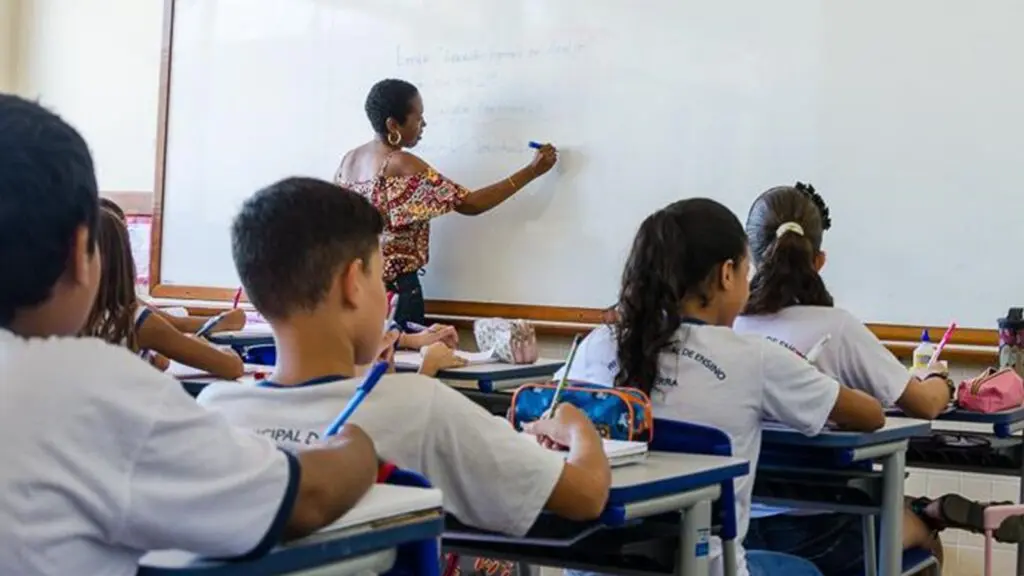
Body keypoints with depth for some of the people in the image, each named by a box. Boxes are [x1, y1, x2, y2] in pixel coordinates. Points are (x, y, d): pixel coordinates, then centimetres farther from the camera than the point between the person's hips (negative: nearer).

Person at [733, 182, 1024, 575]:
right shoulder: (835, 327, -14)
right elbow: (925, 405, -5)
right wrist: (939, 380, 18)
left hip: (740, 517, 4)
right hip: (812, 529, -4)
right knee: (925, 538, 32)